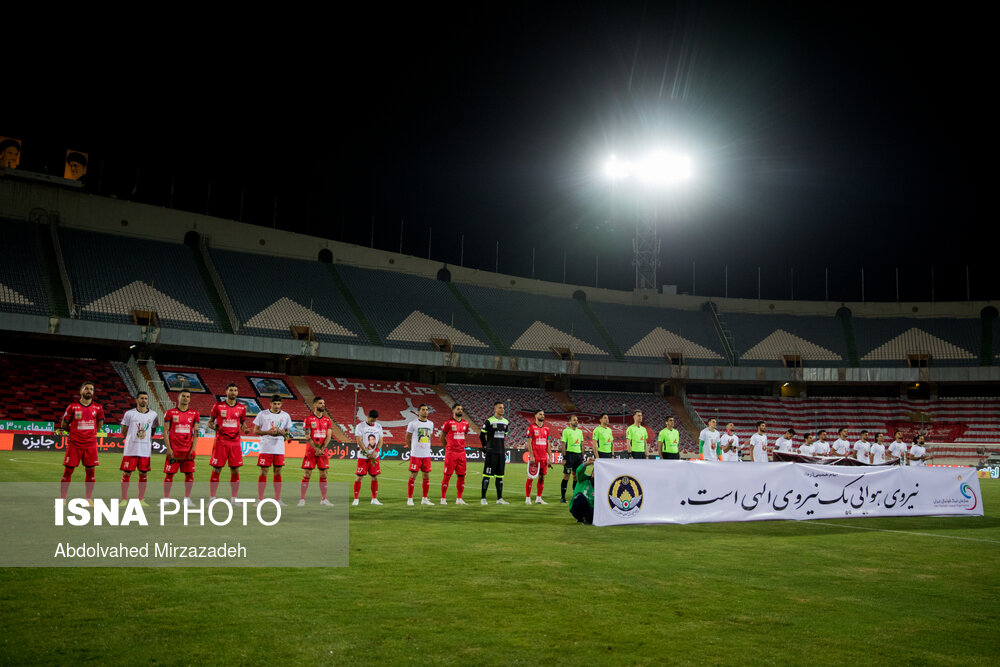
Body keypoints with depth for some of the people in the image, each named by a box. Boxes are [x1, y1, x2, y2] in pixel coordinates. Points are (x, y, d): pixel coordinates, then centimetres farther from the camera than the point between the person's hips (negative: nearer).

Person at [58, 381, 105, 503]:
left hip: (91, 445, 2)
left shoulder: (97, 408, 4)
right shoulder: (72, 407, -2)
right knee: (68, 470, 1)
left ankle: (89, 499, 14)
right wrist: (75, 431, 7)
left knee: (90, 470, 3)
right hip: (74, 444, -2)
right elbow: (63, 425, 6)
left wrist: (89, 432, 9)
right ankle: (62, 499, 10)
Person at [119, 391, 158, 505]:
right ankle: (124, 499, 8)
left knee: (143, 474, 5)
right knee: (126, 473, -1)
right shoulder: (129, 413, -1)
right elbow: (124, 431, 8)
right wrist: (133, 439, 8)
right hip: (130, 449, -2)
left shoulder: (153, 414, 6)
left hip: (146, 450, 2)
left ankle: (141, 499, 13)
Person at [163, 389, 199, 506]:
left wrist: (193, 449, -3)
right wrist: (169, 449, -8)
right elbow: (165, 432, 0)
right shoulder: (170, 413, 2)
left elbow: (195, 433, 8)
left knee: (189, 474, 1)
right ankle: (166, 499, 9)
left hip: (188, 449, 2)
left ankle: (187, 499, 10)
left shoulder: (194, 414, 7)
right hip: (173, 449, -2)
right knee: (169, 474, -1)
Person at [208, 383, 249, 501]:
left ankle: (234, 499, 11)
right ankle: (212, 498, 7)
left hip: (235, 442, 2)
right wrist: (214, 427, -15)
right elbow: (210, 422, 7)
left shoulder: (242, 408, 7)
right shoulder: (218, 406, 0)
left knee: (235, 471, 3)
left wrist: (243, 428, -4)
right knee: (216, 470, -1)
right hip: (220, 442, -2)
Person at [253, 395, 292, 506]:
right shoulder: (262, 414, 0)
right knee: (263, 472, -2)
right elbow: (255, 431, 1)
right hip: (266, 448, -3)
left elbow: (287, 432, 14)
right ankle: (260, 499, 4)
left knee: (278, 472, 5)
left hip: (279, 449, 3)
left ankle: (278, 499, 11)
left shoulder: (285, 416, 8)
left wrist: (281, 432, -9)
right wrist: (268, 432, -15)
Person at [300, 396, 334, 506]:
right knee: (307, 475, -3)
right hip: (311, 451, -3)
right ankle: (302, 499, 2)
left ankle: (323, 499, 13)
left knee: (323, 475, 5)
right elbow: (307, 437, -7)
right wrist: (316, 449, -14)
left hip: (323, 451, 3)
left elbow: (328, 436, 2)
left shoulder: (328, 420, 9)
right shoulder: (309, 419, -2)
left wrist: (322, 449, -11)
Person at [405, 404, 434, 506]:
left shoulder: (431, 424, 10)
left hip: (427, 455, 5)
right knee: (413, 476, -2)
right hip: (415, 455, -5)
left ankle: (424, 499, 15)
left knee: (426, 476, 6)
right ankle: (409, 499, 5)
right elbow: (408, 438, 5)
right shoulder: (413, 423, -5)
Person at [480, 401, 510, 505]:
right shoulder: (489, 421, -6)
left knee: (500, 476, 9)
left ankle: (499, 498, 14)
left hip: (501, 453, 6)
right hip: (491, 452, -6)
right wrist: (485, 447, 1)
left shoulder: (506, 422, 12)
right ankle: (483, 498, 0)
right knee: (487, 475, -5)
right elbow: (482, 435, 1)